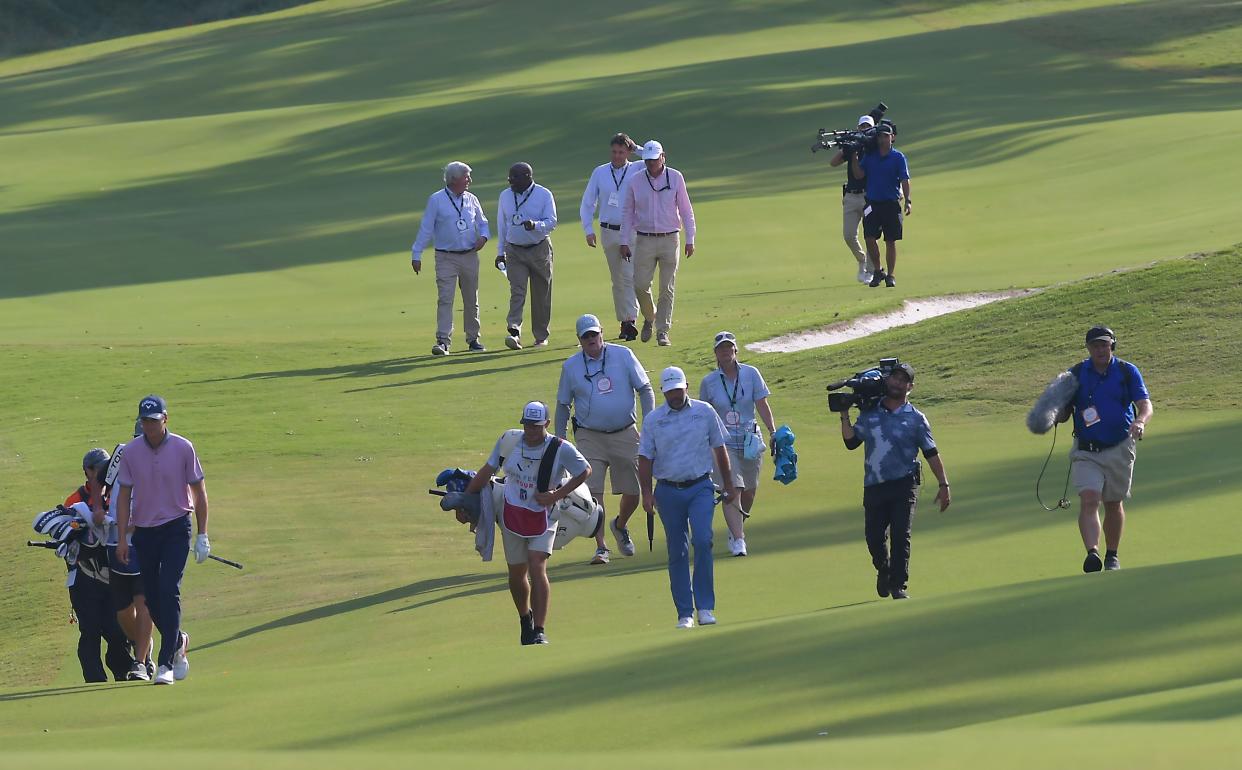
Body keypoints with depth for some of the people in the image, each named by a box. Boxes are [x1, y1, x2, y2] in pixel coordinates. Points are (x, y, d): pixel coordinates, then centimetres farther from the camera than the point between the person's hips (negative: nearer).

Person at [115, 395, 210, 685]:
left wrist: (202, 536, -2)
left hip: (176, 530, -3)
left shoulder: (183, 449, -6)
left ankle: (166, 664, -17)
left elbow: (199, 491, 1)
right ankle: (178, 642, 35)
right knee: (152, 598, 7)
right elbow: (124, 495, 3)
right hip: (144, 531, 3)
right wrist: (121, 538, -3)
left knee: (169, 592, -15)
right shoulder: (131, 452, -1)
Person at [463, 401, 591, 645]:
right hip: (511, 515, 3)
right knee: (516, 574, 10)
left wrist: (557, 495, -11)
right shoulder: (508, 441, -7)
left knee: (537, 568, -18)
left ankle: (539, 631, -14)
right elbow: (487, 471, 6)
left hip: (542, 517, -3)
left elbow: (585, 471, -2)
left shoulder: (561, 449, -15)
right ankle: (525, 618, 37)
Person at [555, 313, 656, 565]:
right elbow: (563, 405, 10)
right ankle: (600, 548, -3)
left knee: (632, 493, 4)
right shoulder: (571, 366, 1)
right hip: (590, 437, -1)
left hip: (625, 435, 1)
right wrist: (560, 440, 6)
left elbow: (645, 390, 4)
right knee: (592, 494, -11)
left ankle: (620, 526, 35)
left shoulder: (623, 355, -1)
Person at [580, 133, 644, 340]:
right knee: (617, 280, 8)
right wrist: (588, 230, -1)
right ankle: (623, 322, 14)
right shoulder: (600, 173, 6)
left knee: (629, 277, -15)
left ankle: (631, 321, -19)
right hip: (608, 232, 3)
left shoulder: (638, 170, 1)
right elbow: (587, 203, 9)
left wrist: (638, 149, -10)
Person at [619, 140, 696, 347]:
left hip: (669, 239, -1)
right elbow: (627, 213, 8)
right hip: (644, 240, 1)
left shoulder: (675, 178, 1)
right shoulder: (635, 182, 3)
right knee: (640, 285, -7)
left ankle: (663, 331, 3)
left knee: (667, 289, -1)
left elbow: (686, 210, 4)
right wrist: (624, 242, 2)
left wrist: (690, 240, -1)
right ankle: (649, 318, 20)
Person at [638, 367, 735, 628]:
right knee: (677, 552, 3)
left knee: (703, 541, -18)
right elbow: (645, 458, 4)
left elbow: (719, 449, 12)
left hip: (700, 488, -1)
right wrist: (647, 493, -5)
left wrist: (729, 484, 14)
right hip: (668, 491, 1)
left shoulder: (705, 412, 4)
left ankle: (705, 606, -13)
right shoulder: (653, 420, 3)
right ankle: (685, 613, 8)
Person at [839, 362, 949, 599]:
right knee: (874, 537, 3)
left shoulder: (915, 419, 4)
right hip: (873, 486, 3)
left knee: (901, 536, -12)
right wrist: (845, 417, 1)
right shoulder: (870, 413, 11)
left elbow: (931, 453, 3)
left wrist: (943, 484, -3)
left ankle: (898, 586, -7)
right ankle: (883, 570, 32)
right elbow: (851, 441, 11)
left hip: (904, 484, -3)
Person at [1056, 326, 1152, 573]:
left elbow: (1145, 404, -6)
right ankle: (1092, 553, -30)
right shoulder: (1076, 374, 2)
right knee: (1089, 499, -18)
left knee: (1113, 504, 12)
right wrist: (1058, 411, -17)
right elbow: (1064, 414, 7)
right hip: (1085, 451, 0)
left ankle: (1112, 556, 28)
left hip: (1119, 450, 1)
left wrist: (1140, 421, -28)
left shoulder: (1127, 372, 1)